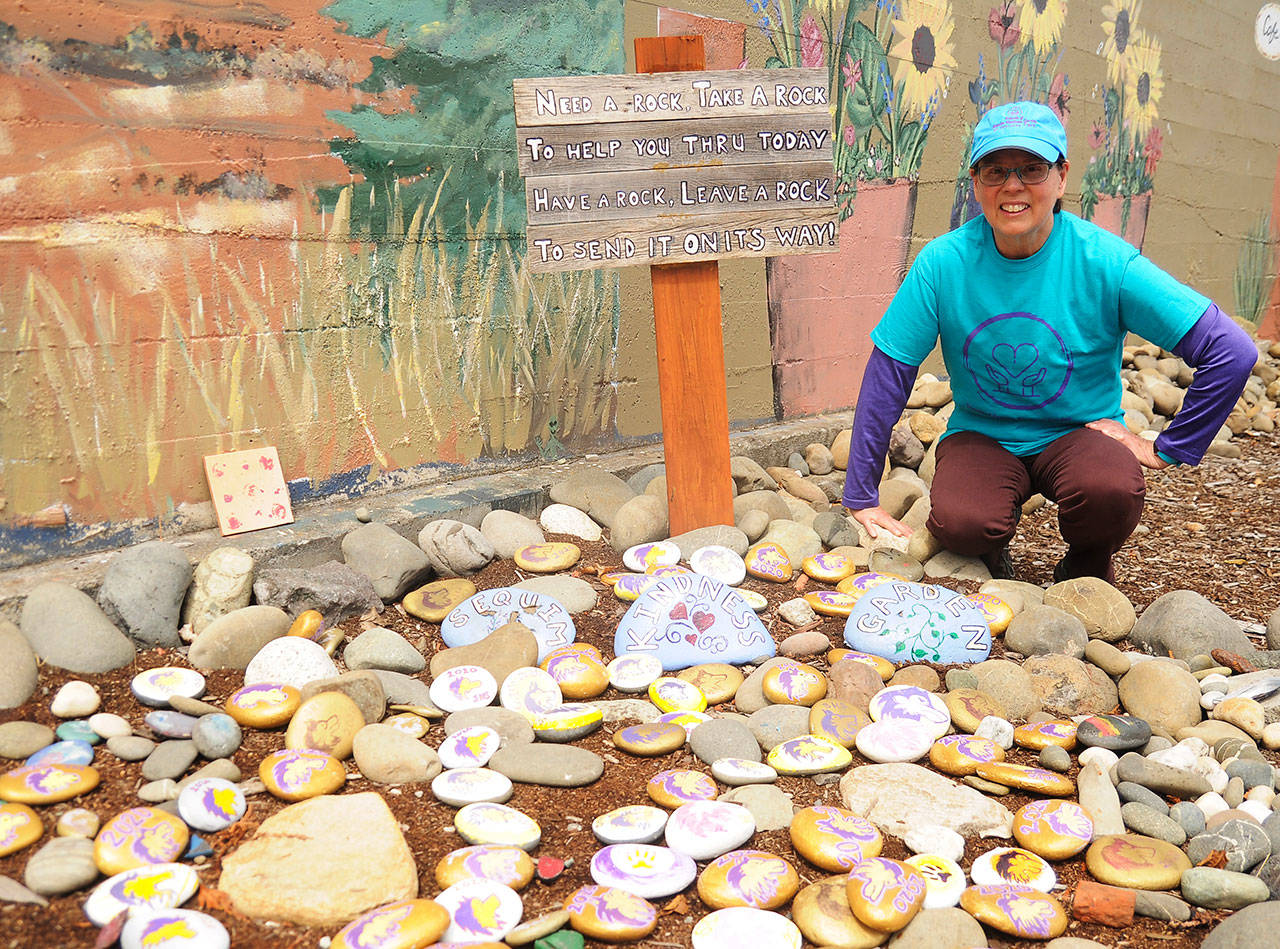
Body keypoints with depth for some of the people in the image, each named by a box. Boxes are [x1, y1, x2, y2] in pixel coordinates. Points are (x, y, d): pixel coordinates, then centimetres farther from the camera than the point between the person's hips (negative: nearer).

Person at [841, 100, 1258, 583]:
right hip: (980, 435, 1)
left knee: (1111, 490, -34)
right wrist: (862, 498, -9)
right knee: (959, 523, -31)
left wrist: (1167, 448, -11)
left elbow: (1233, 352, -14)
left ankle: (1088, 568, 4)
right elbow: (888, 375, -9)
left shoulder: (1105, 262, -17)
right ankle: (989, 552, 10)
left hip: (1078, 434, 0)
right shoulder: (943, 262, -13)